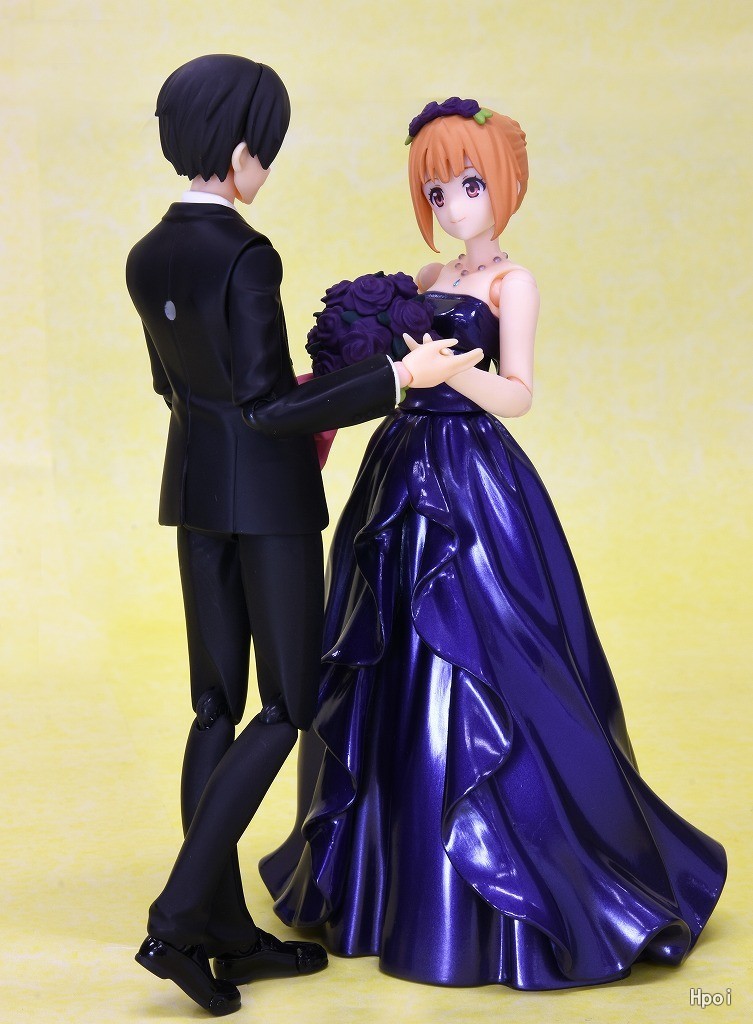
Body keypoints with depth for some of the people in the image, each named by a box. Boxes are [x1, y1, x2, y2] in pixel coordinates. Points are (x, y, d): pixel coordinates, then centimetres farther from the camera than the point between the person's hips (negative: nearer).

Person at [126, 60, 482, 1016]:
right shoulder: (244, 256, -19)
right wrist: (398, 376, -15)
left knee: (218, 706, 10)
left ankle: (229, 932, 17)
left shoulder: (146, 257, 6)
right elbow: (270, 405, -21)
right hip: (268, 495, -8)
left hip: (195, 484, 8)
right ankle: (177, 918, -4)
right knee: (287, 708, 2)